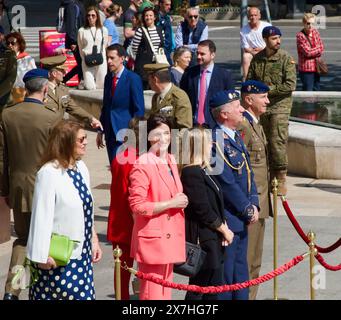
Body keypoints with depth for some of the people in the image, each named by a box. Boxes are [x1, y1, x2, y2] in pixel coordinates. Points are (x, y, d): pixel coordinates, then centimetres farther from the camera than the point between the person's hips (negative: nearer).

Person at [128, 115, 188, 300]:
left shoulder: (170, 161, 12)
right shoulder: (143, 165, -15)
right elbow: (137, 206, -19)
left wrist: (181, 202, 11)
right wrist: (171, 204, -17)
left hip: (171, 236, 8)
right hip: (152, 239, -8)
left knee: (166, 289, 14)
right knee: (153, 292, -4)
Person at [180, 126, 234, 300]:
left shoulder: (203, 171, 13)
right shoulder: (191, 173, -18)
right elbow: (203, 209, -19)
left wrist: (224, 227, 2)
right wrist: (224, 230, -9)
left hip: (213, 239, 10)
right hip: (202, 240, -10)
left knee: (214, 287, 12)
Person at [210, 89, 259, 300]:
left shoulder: (237, 138, 12)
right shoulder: (216, 141, -18)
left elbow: (249, 175, 15)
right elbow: (226, 182, -20)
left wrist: (253, 205, 2)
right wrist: (248, 210, -12)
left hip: (241, 220, 9)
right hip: (226, 219, -9)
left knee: (240, 272, 16)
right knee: (224, 274, -3)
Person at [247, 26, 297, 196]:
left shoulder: (286, 58, -5)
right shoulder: (257, 59, 8)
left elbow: (290, 85, -11)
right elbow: (249, 81, 17)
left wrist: (269, 90, -11)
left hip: (279, 107, -4)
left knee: (278, 142, -10)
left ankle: (281, 180, -4)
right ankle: (268, 177, 16)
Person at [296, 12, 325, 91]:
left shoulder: (315, 31, 6)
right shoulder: (300, 35, -14)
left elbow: (322, 48, 3)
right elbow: (307, 52, -18)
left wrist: (312, 51, -13)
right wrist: (318, 49, -4)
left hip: (316, 67, 7)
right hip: (306, 68, -7)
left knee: (316, 90, 13)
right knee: (308, 91, -7)